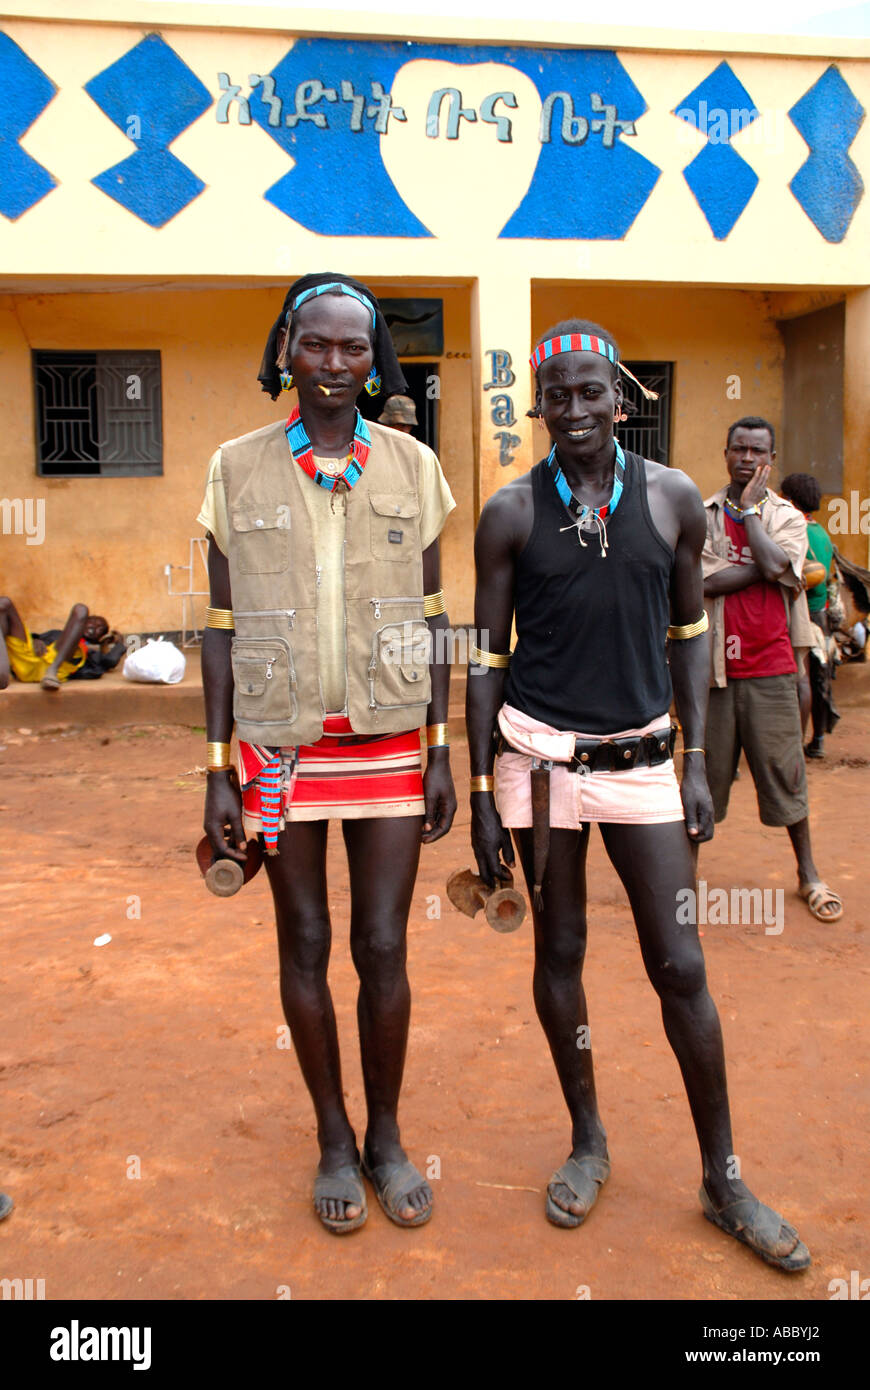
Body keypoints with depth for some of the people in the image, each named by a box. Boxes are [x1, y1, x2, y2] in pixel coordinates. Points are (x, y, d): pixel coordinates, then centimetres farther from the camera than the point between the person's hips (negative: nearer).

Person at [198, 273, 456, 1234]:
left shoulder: (412, 467, 3)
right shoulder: (237, 470, 0)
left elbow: (432, 619, 5)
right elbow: (221, 627, 1)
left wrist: (442, 752, 2)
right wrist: (217, 770, -2)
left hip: (387, 743, 1)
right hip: (281, 746, 0)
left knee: (383, 947, 4)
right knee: (304, 946, 9)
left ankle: (385, 1135, 26)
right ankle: (333, 1138, 28)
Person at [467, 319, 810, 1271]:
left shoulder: (672, 498, 2)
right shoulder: (510, 513, -1)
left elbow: (688, 633, 8)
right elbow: (486, 656, 1)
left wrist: (697, 764, 2)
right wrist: (480, 794, -2)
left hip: (641, 757, 1)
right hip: (541, 755, 0)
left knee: (681, 968, 3)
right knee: (559, 952, 11)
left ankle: (723, 1181, 20)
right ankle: (587, 1142, 32)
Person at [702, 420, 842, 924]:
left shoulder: (788, 518, 5)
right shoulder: (700, 516, 4)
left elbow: (776, 566, -16)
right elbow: (703, 581, -11)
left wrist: (749, 508, -6)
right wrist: (763, 566, -13)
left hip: (771, 665, 0)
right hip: (713, 662, 0)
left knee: (785, 770, 6)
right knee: (705, 768, 7)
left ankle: (809, 873, 21)